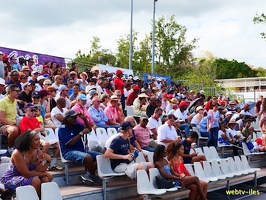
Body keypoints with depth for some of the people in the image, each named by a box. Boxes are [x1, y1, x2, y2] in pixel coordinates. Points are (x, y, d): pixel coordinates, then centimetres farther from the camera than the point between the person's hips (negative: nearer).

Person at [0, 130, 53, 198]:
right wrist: (45, 173, -20)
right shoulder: (18, 154, -25)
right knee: (35, 181, -28)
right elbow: (26, 174, -26)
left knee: (45, 179, -18)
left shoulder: (38, 151, -7)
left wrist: (48, 160, -30)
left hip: (24, 177, 6)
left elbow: (39, 170, -14)